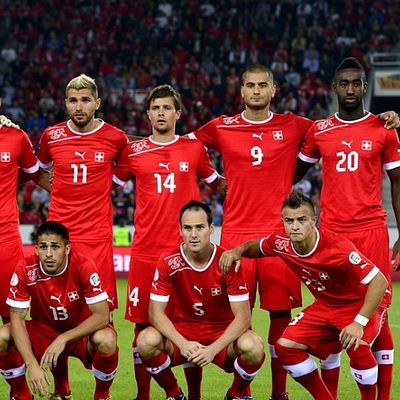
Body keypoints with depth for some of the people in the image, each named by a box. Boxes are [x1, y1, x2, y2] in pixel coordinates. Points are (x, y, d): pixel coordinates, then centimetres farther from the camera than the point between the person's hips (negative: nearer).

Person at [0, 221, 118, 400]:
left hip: (80, 332, -2)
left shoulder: (84, 267, -25)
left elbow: (102, 316, -26)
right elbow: (17, 319, -19)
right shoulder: (25, 270, -21)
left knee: (106, 340, -35)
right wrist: (32, 364, -32)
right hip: (42, 330, 2)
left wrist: (64, 339, -35)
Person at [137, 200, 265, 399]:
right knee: (146, 341, -30)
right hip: (182, 332, 1)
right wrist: (183, 343, -29)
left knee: (252, 346, -33)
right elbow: (155, 312, -13)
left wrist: (213, 349, -30)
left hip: (222, 333, -1)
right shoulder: (168, 262, -13)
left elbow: (242, 316, -17)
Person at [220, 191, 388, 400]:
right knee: (285, 346, -10)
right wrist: (237, 251, -12)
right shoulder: (282, 243, -14)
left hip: (360, 304, -6)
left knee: (356, 346, -34)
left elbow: (379, 281, -31)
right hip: (325, 306, 6)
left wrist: (359, 322, -36)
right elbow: (256, 246, 11)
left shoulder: (337, 248, -33)